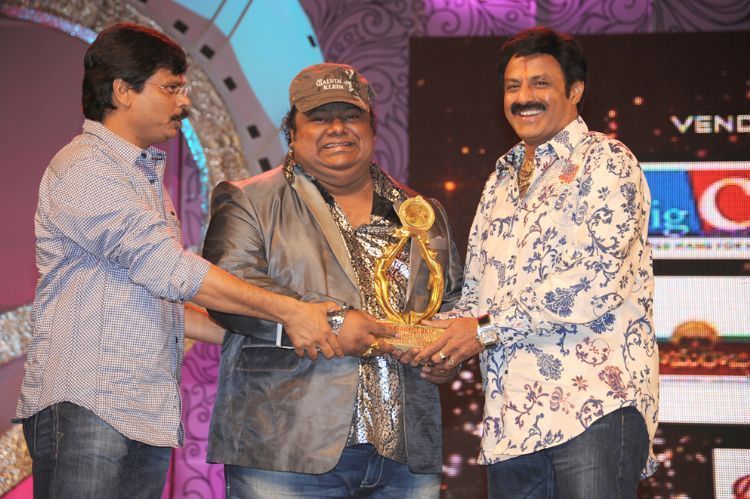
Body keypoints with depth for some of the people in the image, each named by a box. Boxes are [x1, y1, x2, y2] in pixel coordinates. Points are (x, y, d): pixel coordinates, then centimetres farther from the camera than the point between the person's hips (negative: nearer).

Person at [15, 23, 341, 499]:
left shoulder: (144, 175, 22)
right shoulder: (84, 169, -9)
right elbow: (169, 269, -18)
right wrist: (288, 311, -16)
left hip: (148, 418, 9)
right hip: (89, 410, -8)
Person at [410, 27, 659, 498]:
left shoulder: (605, 162, -1)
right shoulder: (502, 180, 21)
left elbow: (595, 285, -14)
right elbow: (476, 290, 24)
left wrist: (488, 328, -10)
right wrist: (447, 338, 2)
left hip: (595, 401, -6)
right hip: (512, 414, 7)